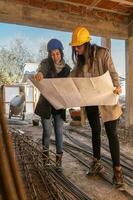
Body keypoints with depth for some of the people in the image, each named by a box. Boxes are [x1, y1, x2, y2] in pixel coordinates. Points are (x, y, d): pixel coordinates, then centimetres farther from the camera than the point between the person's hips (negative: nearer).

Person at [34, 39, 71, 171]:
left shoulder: (66, 68, 4)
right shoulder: (46, 62, -5)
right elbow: (42, 69, -29)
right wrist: (39, 73, -53)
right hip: (46, 103, -2)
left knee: (59, 132, 2)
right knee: (47, 131, 1)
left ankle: (59, 159, 14)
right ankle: (45, 152, 28)